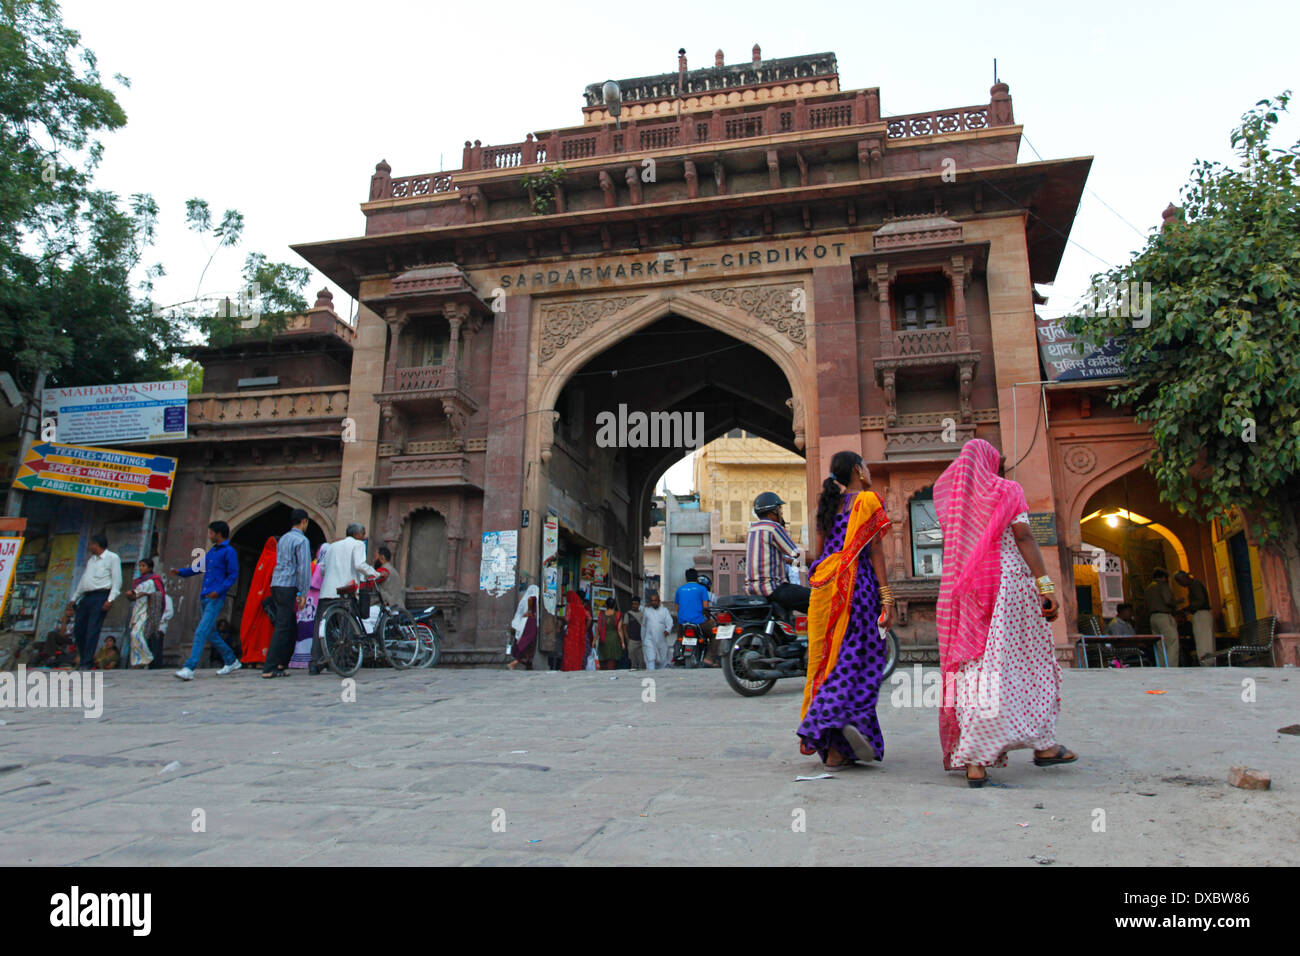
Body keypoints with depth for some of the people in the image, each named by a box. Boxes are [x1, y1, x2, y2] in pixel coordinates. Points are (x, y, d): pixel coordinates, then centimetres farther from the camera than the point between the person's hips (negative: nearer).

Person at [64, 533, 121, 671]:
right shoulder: (90, 560, 24)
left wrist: (110, 600, -17)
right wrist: (73, 599, 22)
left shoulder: (112, 558, 0)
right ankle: (83, 660, 13)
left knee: (92, 631, -12)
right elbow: (82, 581, 27)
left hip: (100, 596, -8)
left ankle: (86, 665, -12)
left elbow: (117, 581, -8)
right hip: (86, 598, 8)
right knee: (78, 630, 4)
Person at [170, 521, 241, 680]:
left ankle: (189, 668, -21)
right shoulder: (210, 552, 21)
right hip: (204, 598, 9)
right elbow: (198, 568, 26)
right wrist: (179, 571, 11)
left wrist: (219, 591, -21)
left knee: (201, 632, -16)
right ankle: (232, 661, 23)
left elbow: (233, 576, -10)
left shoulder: (228, 551, -5)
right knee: (211, 634, 13)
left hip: (215, 599, -9)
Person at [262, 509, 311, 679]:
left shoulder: (283, 539, 20)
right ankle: (269, 668, -12)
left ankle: (281, 664, 12)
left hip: (276, 584, 9)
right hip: (288, 586, -9)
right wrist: (303, 594, -11)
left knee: (291, 627, 13)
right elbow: (303, 568, -13)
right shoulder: (302, 540, -6)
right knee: (283, 627, -9)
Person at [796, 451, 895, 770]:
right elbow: (874, 550, -7)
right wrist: (886, 597, -9)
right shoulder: (868, 500, 0)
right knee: (856, 657, -5)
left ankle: (821, 739, 11)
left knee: (827, 655, 9)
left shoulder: (827, 504, 17)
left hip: (824, 588, 6)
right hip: (858, 585, -6)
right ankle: (837, 749, -12)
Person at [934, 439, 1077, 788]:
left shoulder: (952, 497, 13)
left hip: (963, 590, 3)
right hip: (1009, 582, -3)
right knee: (1028, 660, 11)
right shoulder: (1006, 491, 2)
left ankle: (974, 761, -5)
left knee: (973, 665, 0)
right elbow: (1023, 537, -8)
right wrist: (1045, 584, -12)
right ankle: (1043, 743, 21)